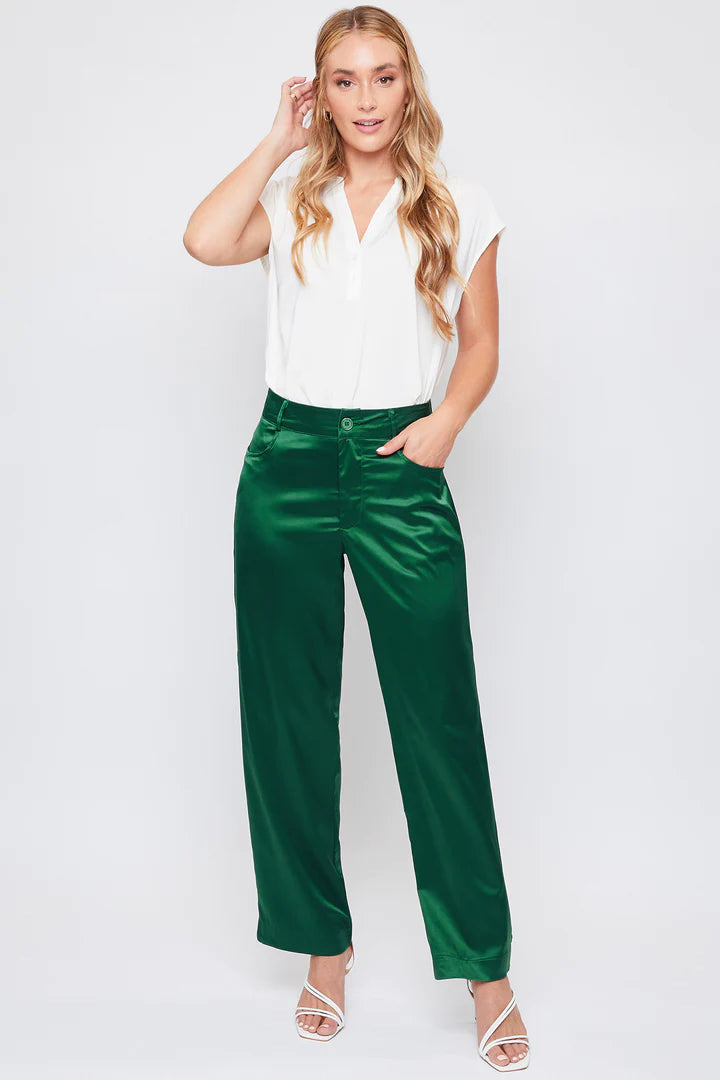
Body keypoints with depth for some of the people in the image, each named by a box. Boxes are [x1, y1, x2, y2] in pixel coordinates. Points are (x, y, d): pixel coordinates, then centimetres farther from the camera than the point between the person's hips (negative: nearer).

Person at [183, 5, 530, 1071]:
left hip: (402, 466, -2)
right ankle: (323, 943, 24)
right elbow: (205, 241, -12)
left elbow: (481, 344, 11)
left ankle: (485, 965, 11)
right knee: (289, 715, 8)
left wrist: (448, 417, -8)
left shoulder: (460, 206, 6)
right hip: (288, 463, 2)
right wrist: (278, 142, -2)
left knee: (440, 718, -2)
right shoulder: (290, 199, 8)